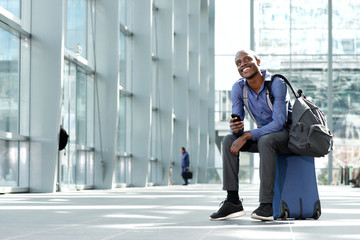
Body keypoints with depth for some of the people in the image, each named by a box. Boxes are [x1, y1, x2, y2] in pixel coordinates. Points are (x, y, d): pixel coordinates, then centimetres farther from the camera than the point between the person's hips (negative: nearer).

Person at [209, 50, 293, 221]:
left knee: (265, 140, -37)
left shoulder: (277, 84, -23)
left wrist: (246, 136, -33)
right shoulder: (238, 88, -6)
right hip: (265, 134, 6)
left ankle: (267, 205, -38)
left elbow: (279, 123, -29)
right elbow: (237, 123, -6)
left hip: (288, 133, -6)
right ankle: (233, 202, -19)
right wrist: (235, 128, -33)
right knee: (229, 140, -15)